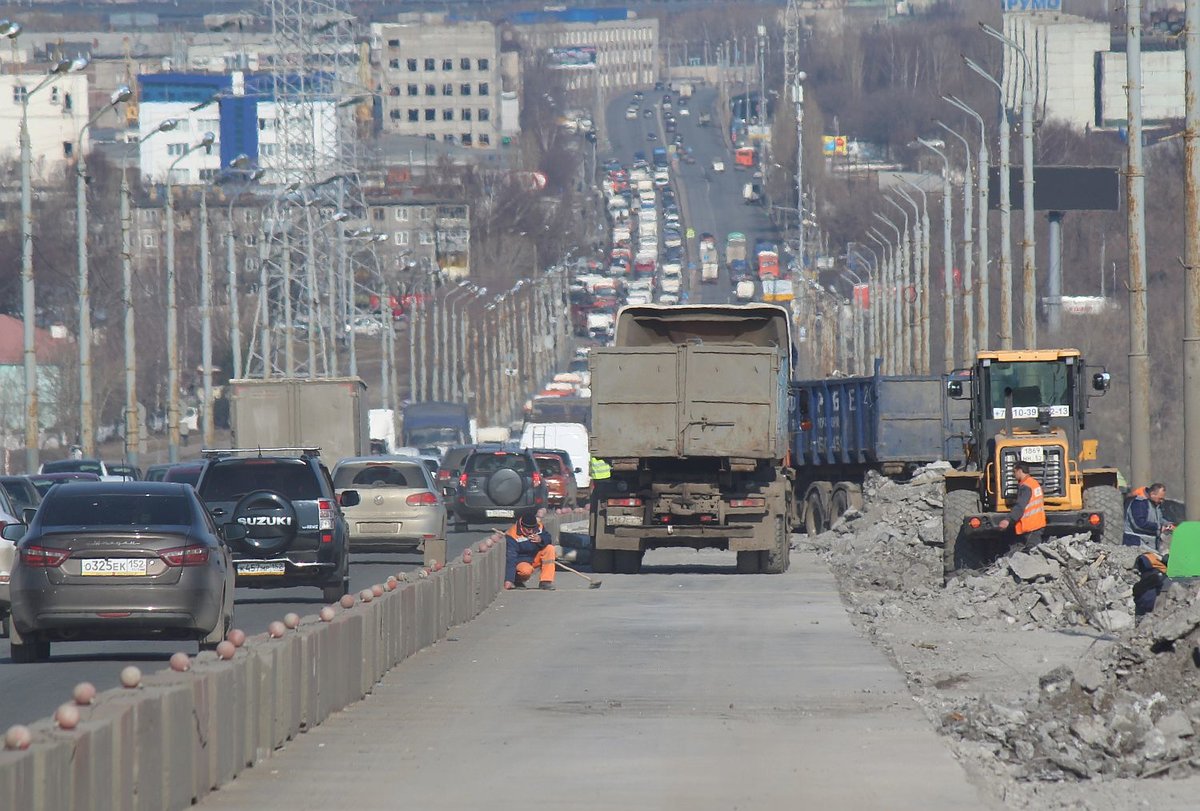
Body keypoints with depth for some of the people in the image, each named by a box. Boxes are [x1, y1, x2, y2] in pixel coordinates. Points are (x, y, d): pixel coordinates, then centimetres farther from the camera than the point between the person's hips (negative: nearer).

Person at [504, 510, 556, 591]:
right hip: (521, 561, -5)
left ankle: (545, 582, -17)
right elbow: (510, 559, -29)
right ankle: (517, 580, 1)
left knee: (550, 548, -20)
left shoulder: (539, 526, -8)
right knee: (526, 570, -38)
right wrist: (508, 580, -37)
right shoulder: (512, 536, -24)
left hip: (536, 557, 5)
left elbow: (550, 541, -4)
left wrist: (541, 540, -30)